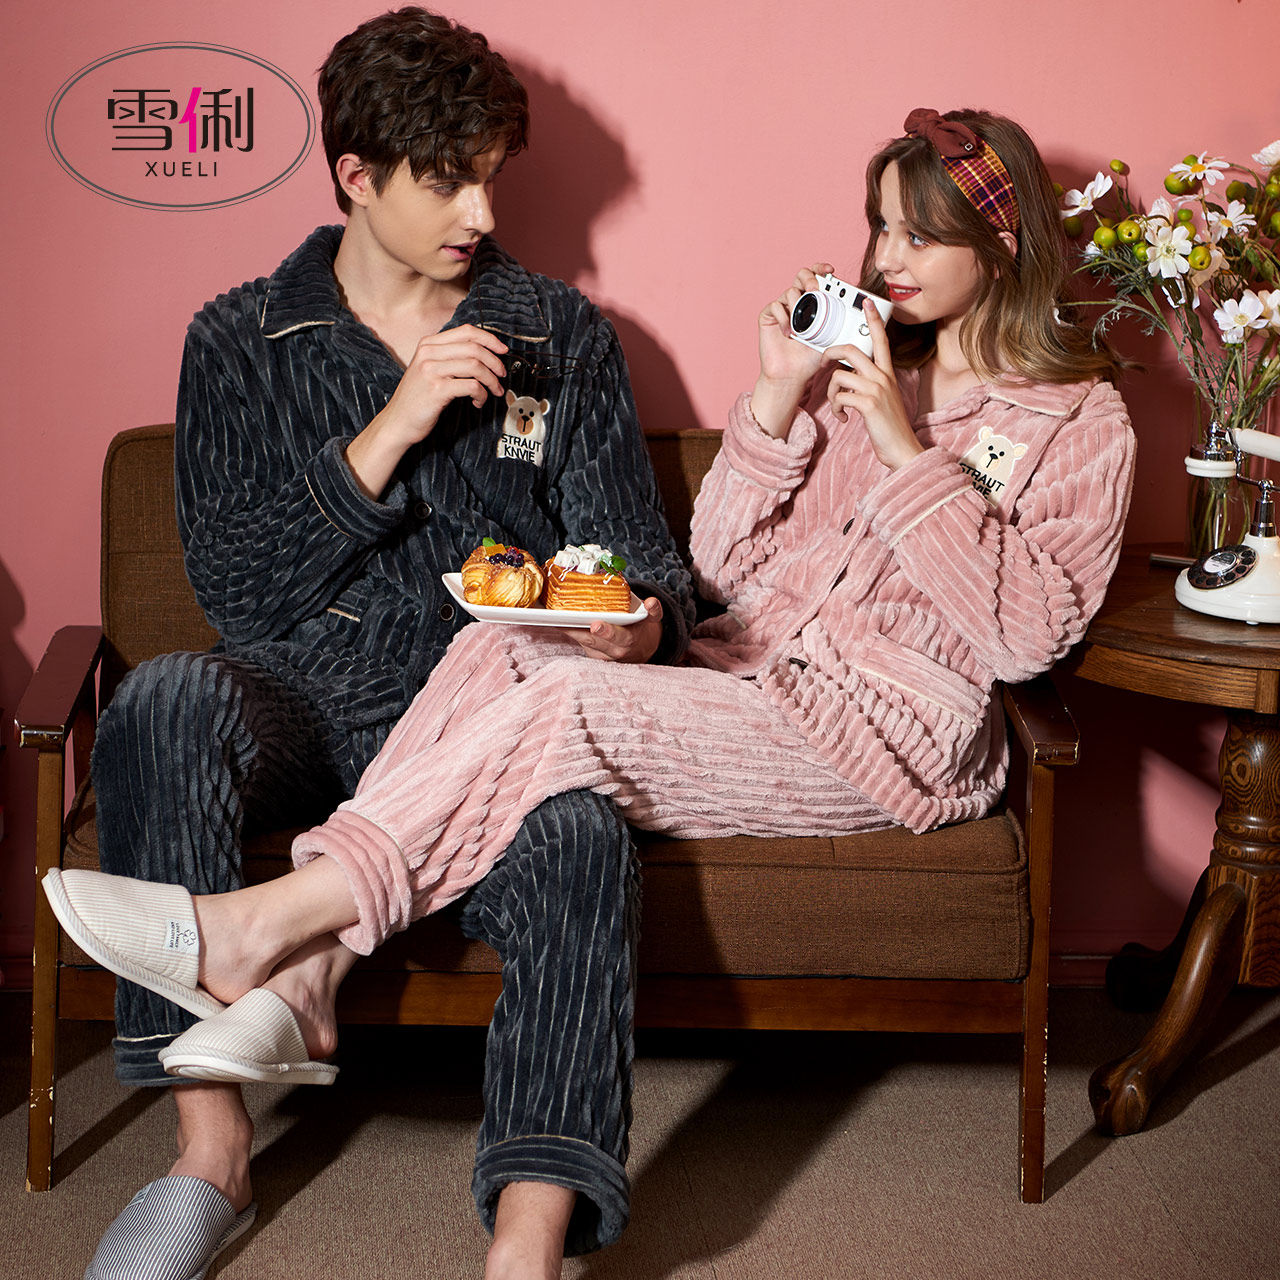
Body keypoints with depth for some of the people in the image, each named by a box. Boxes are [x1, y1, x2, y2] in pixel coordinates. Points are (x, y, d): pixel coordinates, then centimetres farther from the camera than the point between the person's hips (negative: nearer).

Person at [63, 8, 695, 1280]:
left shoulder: (563, 336, 14)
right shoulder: (241, 342, 11)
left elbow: (637, 549, 12)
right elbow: (231, 588, 1)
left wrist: (639, 623, -13)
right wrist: (388, 434, -10)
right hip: (310, 695, 0)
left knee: (581, 831, -35)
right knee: (167, 702, -34)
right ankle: (211, 1150, -25)